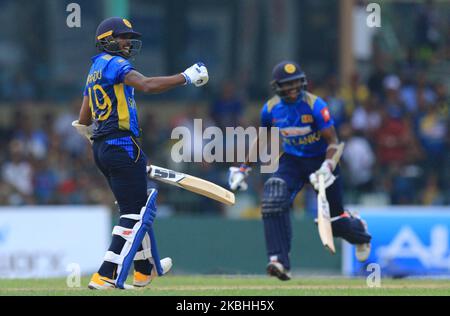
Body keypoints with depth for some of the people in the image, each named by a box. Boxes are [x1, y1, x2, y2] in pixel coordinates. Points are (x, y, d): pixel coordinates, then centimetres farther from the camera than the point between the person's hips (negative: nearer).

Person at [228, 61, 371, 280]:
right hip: (292, 161, 3)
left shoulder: (315, 106, -23)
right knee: (273, 200, -25)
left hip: (320, 160, -3)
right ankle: (280, 262, -28)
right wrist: (243, 168, 8)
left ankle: (358, 230, 43)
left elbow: (333, 142, -23)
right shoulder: (271, 109, -10)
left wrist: (328, 166, -41)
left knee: (333, 217, 3)